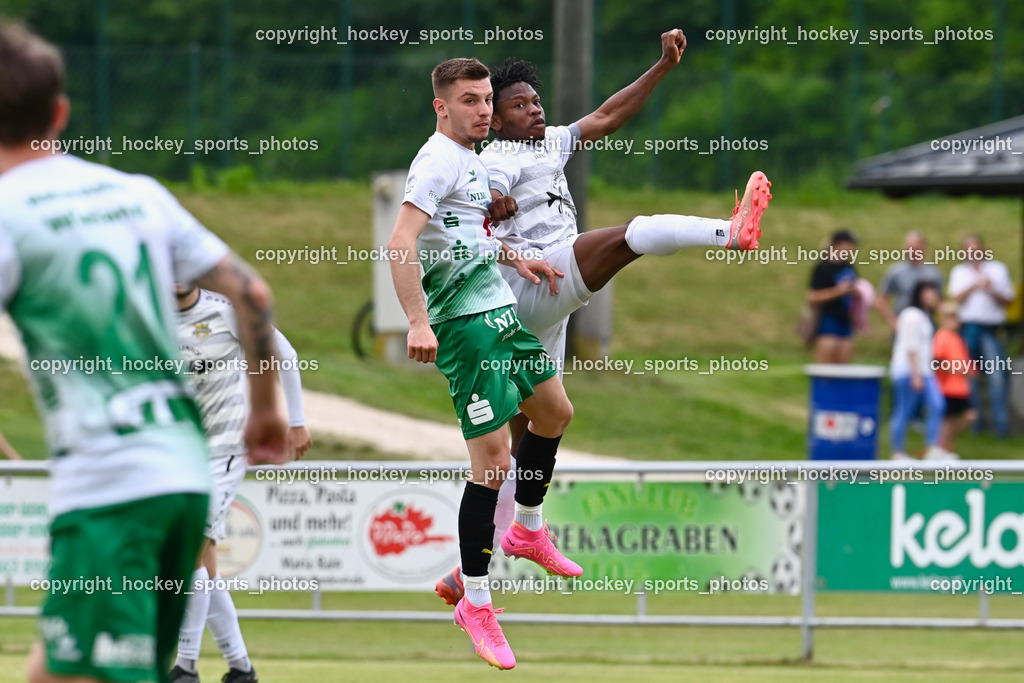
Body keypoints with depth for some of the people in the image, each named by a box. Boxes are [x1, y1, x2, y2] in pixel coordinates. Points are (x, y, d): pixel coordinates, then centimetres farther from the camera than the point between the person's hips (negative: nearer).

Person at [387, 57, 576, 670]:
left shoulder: (471, 159, 14)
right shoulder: (439, 160, -16)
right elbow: (401, 243, -27)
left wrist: (514, 258, 26)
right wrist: (418, 321, -34)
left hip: (501, 309, 10)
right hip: (466, 321, -10)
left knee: (554, 412, 23)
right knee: (492, 456, -11)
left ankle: (529, 531, 43)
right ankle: (475, 602, -4)